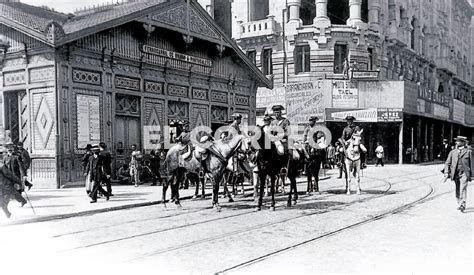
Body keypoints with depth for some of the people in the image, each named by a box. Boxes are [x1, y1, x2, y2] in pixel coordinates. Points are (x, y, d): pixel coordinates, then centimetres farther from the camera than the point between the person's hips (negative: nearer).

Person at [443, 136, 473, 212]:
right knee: (457, 190, 8)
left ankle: (462, 205, -22)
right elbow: (447, 163, 9)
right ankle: (459, 204, 20)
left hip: (464, 173, -3)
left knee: (463, 188, -17)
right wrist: (446, 173, -3)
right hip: (455, 174, 3)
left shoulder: (468, 151, 5)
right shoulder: (452, 152, 11)